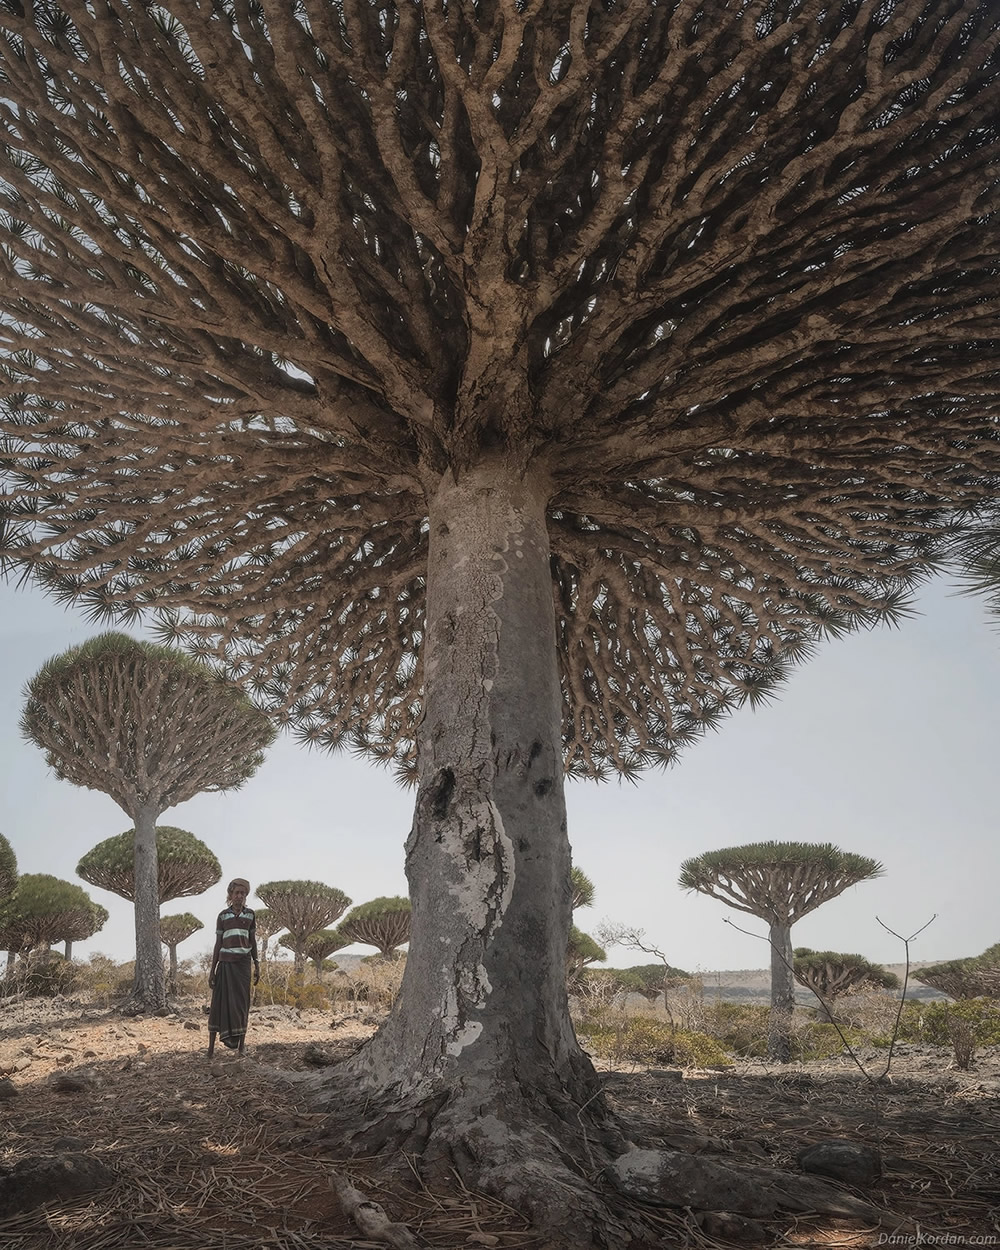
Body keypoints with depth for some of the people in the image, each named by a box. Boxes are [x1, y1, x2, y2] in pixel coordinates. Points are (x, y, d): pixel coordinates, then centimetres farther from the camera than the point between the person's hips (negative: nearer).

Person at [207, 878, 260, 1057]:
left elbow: (253, 941, 10)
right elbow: (218, 943, 5)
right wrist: (212, 970, 2)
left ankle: (241, 1046, 7)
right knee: (220, 1002, -2)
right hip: (225, 963, -1)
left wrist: (257, 965, 6)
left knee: (242, 1003, 2)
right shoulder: (222, 916, 3)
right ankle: (211, 1046, 4)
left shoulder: (250, 914, 7)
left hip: (243, 963, 1)